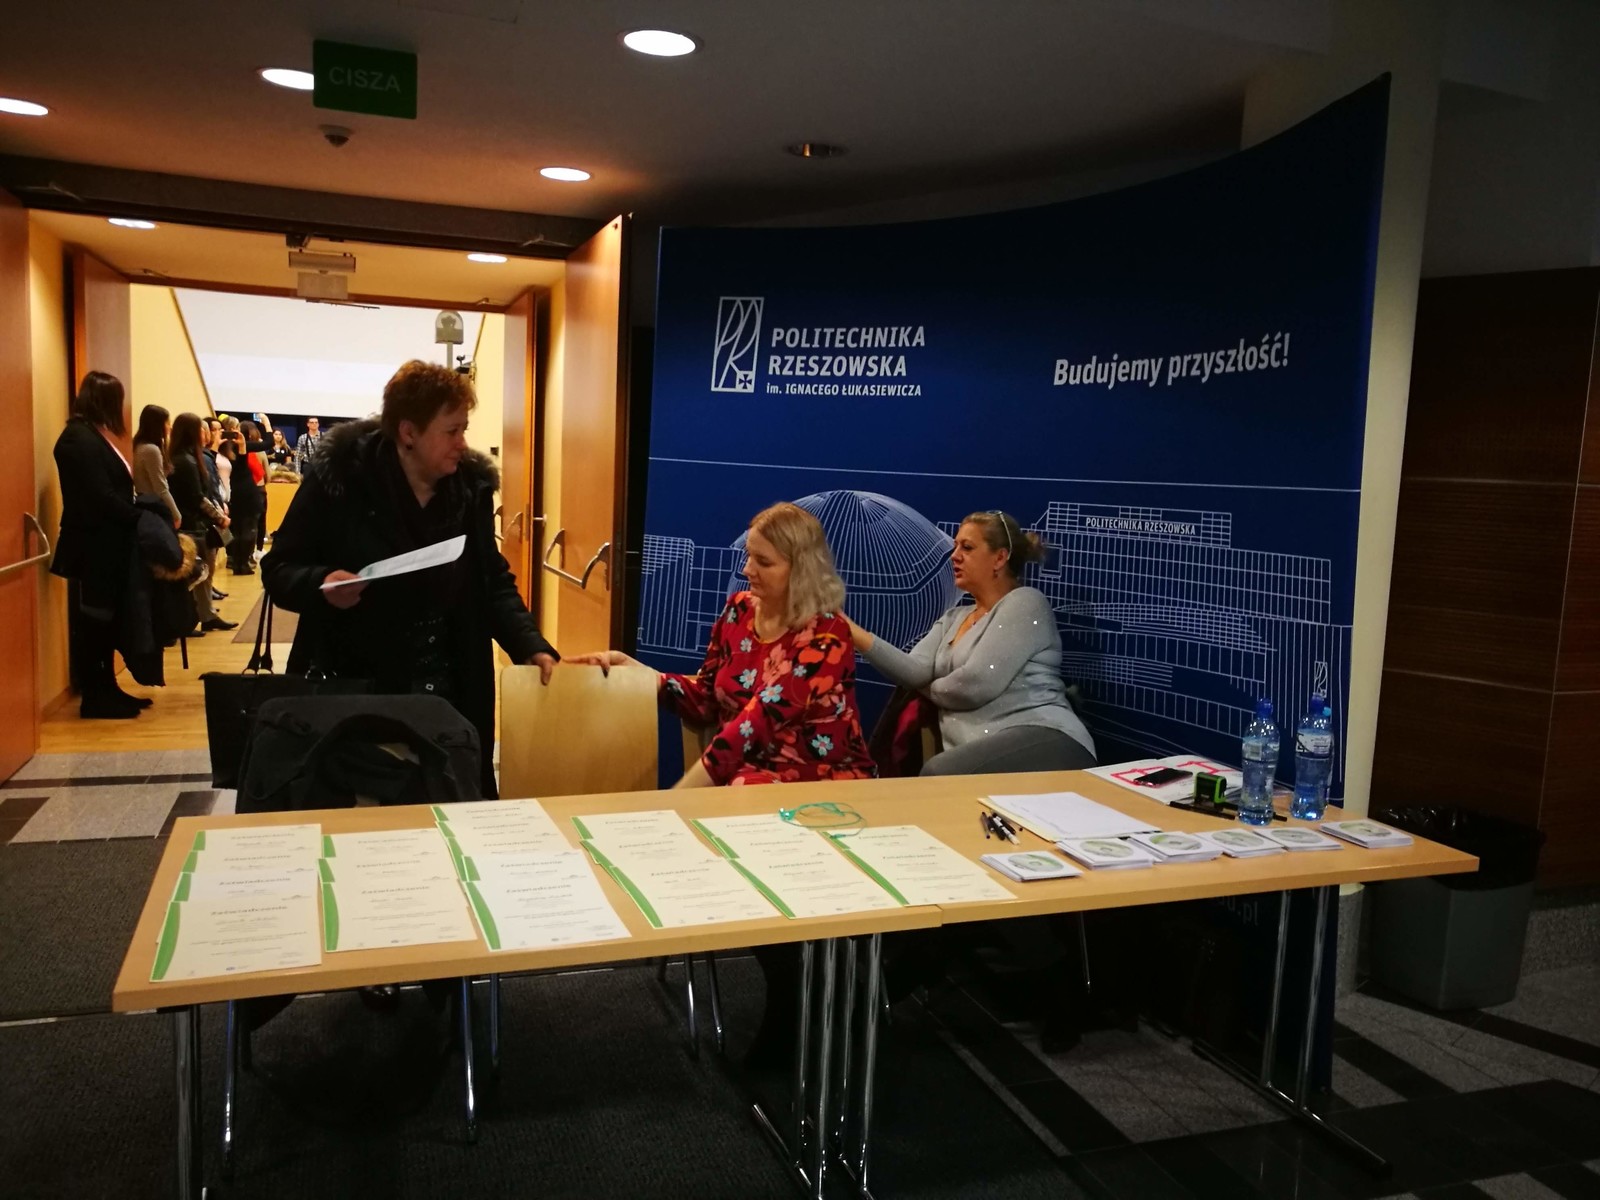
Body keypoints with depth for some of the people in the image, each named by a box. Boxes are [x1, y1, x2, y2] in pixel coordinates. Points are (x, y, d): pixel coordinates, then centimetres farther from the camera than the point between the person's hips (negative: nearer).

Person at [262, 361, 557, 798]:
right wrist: (323, 585, -25)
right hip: (349, 689, -3)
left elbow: (494, 583, 6)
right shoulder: (338, 476, -10)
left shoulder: (472, 486, 1)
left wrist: (532, 646, -7)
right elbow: (279, 569, -3)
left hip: (445, 694, 3)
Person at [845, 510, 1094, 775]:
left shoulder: (1024, 602, -1)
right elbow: (914, 672, 4)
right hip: (977, 755, 6)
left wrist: (930, 689, 8)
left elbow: (977, 684, -12)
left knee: (938, 775, -33)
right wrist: (852, 631, -7)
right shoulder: (953, 619, 22)